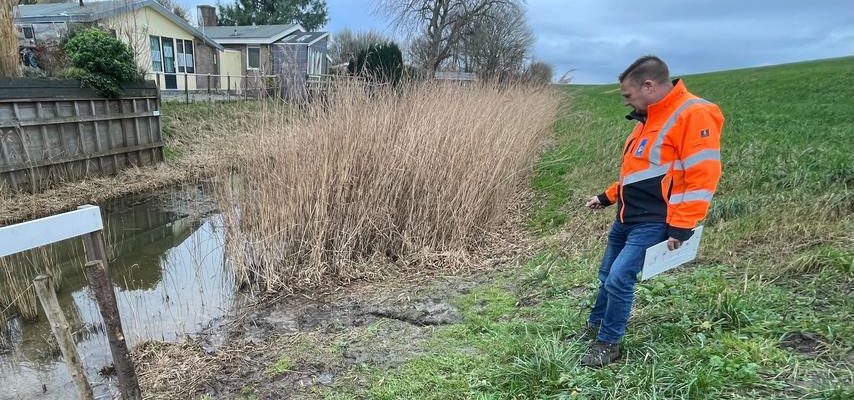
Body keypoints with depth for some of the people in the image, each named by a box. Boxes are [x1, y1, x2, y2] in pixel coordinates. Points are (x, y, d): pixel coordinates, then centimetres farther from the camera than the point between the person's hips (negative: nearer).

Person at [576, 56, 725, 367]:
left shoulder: (693, 115, -17)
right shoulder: (649, 118, 13)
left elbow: (703, 177, -21)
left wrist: (680, 227, -22)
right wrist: (607, 197, 20)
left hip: (652, 223, -9)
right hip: (626, 218, 9)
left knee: (619, 280, -10)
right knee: (607, 276, 16)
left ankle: (608, 344, 10)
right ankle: (595, 326, 34)